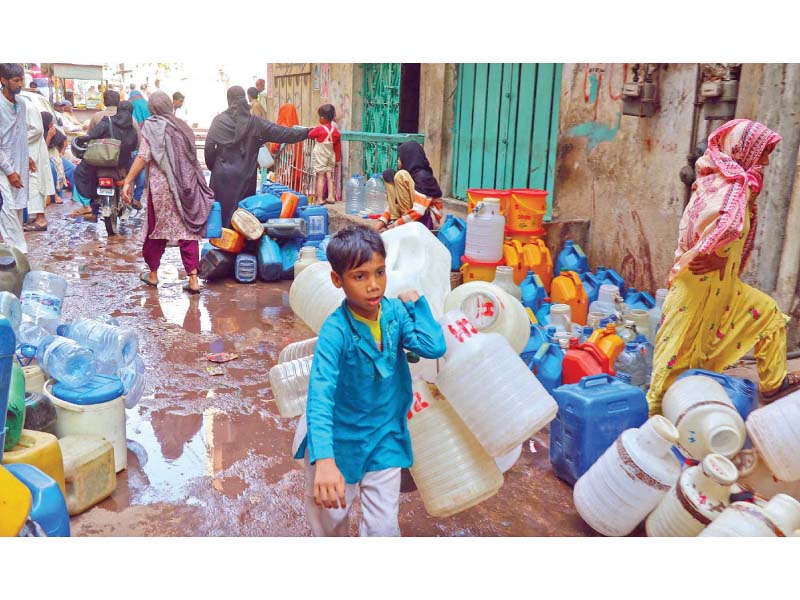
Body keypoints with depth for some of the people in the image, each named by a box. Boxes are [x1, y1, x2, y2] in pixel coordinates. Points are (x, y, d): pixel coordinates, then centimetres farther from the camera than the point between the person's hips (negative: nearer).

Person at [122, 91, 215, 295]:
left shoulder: (152, 125, -4)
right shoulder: (182, 126, 9)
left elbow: (143, 157, -13)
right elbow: (192, 157, 12)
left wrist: (127, 182, -12)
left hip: (160, 186, -3)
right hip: (186, 187, 3)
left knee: (157, 229, 11)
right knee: (188, 230, 3)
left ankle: (153, 274, 23)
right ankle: (193, 279, -4)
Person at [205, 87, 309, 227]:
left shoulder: (219, 120, -1)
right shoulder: (254, 122, -1)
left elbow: (209, 147, -4)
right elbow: (280, 133, -1)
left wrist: (212, 166, 12)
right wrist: (306, 132, 6)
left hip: (222, 175, 0)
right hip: (244, 177, 0)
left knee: (221, 212, 7)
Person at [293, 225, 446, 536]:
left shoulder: (395, 311, -13)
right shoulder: (336, 330, -28)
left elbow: (434, 346, -25)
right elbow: (320, 396, -38)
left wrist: (415, 303, -15)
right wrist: (324, 460, -50)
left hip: (384, 439, 3)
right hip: (339, 439, -2)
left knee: (383, 526, 7)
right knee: (330, 521, 20)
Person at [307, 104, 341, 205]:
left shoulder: (319, 129, -17)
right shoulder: (336, 131, -1)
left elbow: (310, 135, 0)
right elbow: (338, 146, 5)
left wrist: (314, 129, 18)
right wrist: (338, 159, 13)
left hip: (320, 157, -5)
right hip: (331, 156, 5)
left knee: (320, 177, -3)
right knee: (329, 177, 12)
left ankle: (319, 199, -2)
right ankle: (331, 196, 12)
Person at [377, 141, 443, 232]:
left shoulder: (422, 176, -18)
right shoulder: (410, 174, 8)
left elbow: (418, 211, -27)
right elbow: (395, 203, 8)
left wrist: (392, 227, -24)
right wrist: (382, 221, -7)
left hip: (428, 220, -9)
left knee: (401, 176, -20)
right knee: (388, 174, 4)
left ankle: (395, 223, -19)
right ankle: (394, 220, -9)